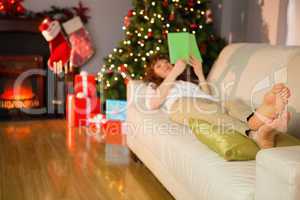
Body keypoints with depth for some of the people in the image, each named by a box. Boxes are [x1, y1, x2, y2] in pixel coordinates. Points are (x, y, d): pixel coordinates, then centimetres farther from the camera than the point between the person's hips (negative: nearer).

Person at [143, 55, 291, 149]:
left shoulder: (188, 82, 45)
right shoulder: (154, 85, 35)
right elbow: (152, 105, 8)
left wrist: (200, 73, 24)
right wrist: (174, 74, 8)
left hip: (208, 107, 4)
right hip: (181, 106, -4)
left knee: (233, 103, -33)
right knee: (211, 109, -39)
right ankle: (255, 136, -68)